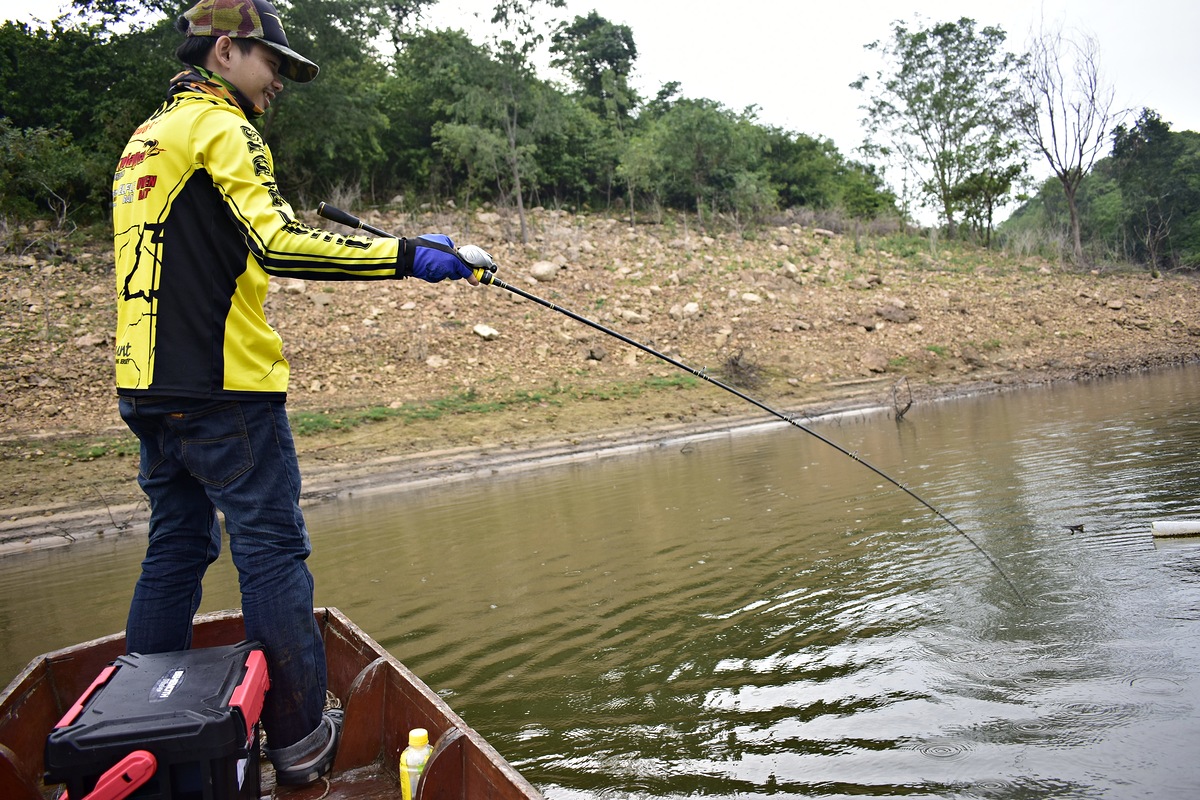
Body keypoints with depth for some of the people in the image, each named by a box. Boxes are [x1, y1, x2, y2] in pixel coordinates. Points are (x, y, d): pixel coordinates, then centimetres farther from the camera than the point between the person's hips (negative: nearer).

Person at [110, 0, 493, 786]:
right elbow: (277, 241, -22)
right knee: (271, 550, -3)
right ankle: (301, 738, 5)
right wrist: (406, 255, -24)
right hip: (222, 386, -9)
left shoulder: (145, 138, 22)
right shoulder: (219, 127, -8)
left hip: (151, 388, 9)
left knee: (176, 547, 16)